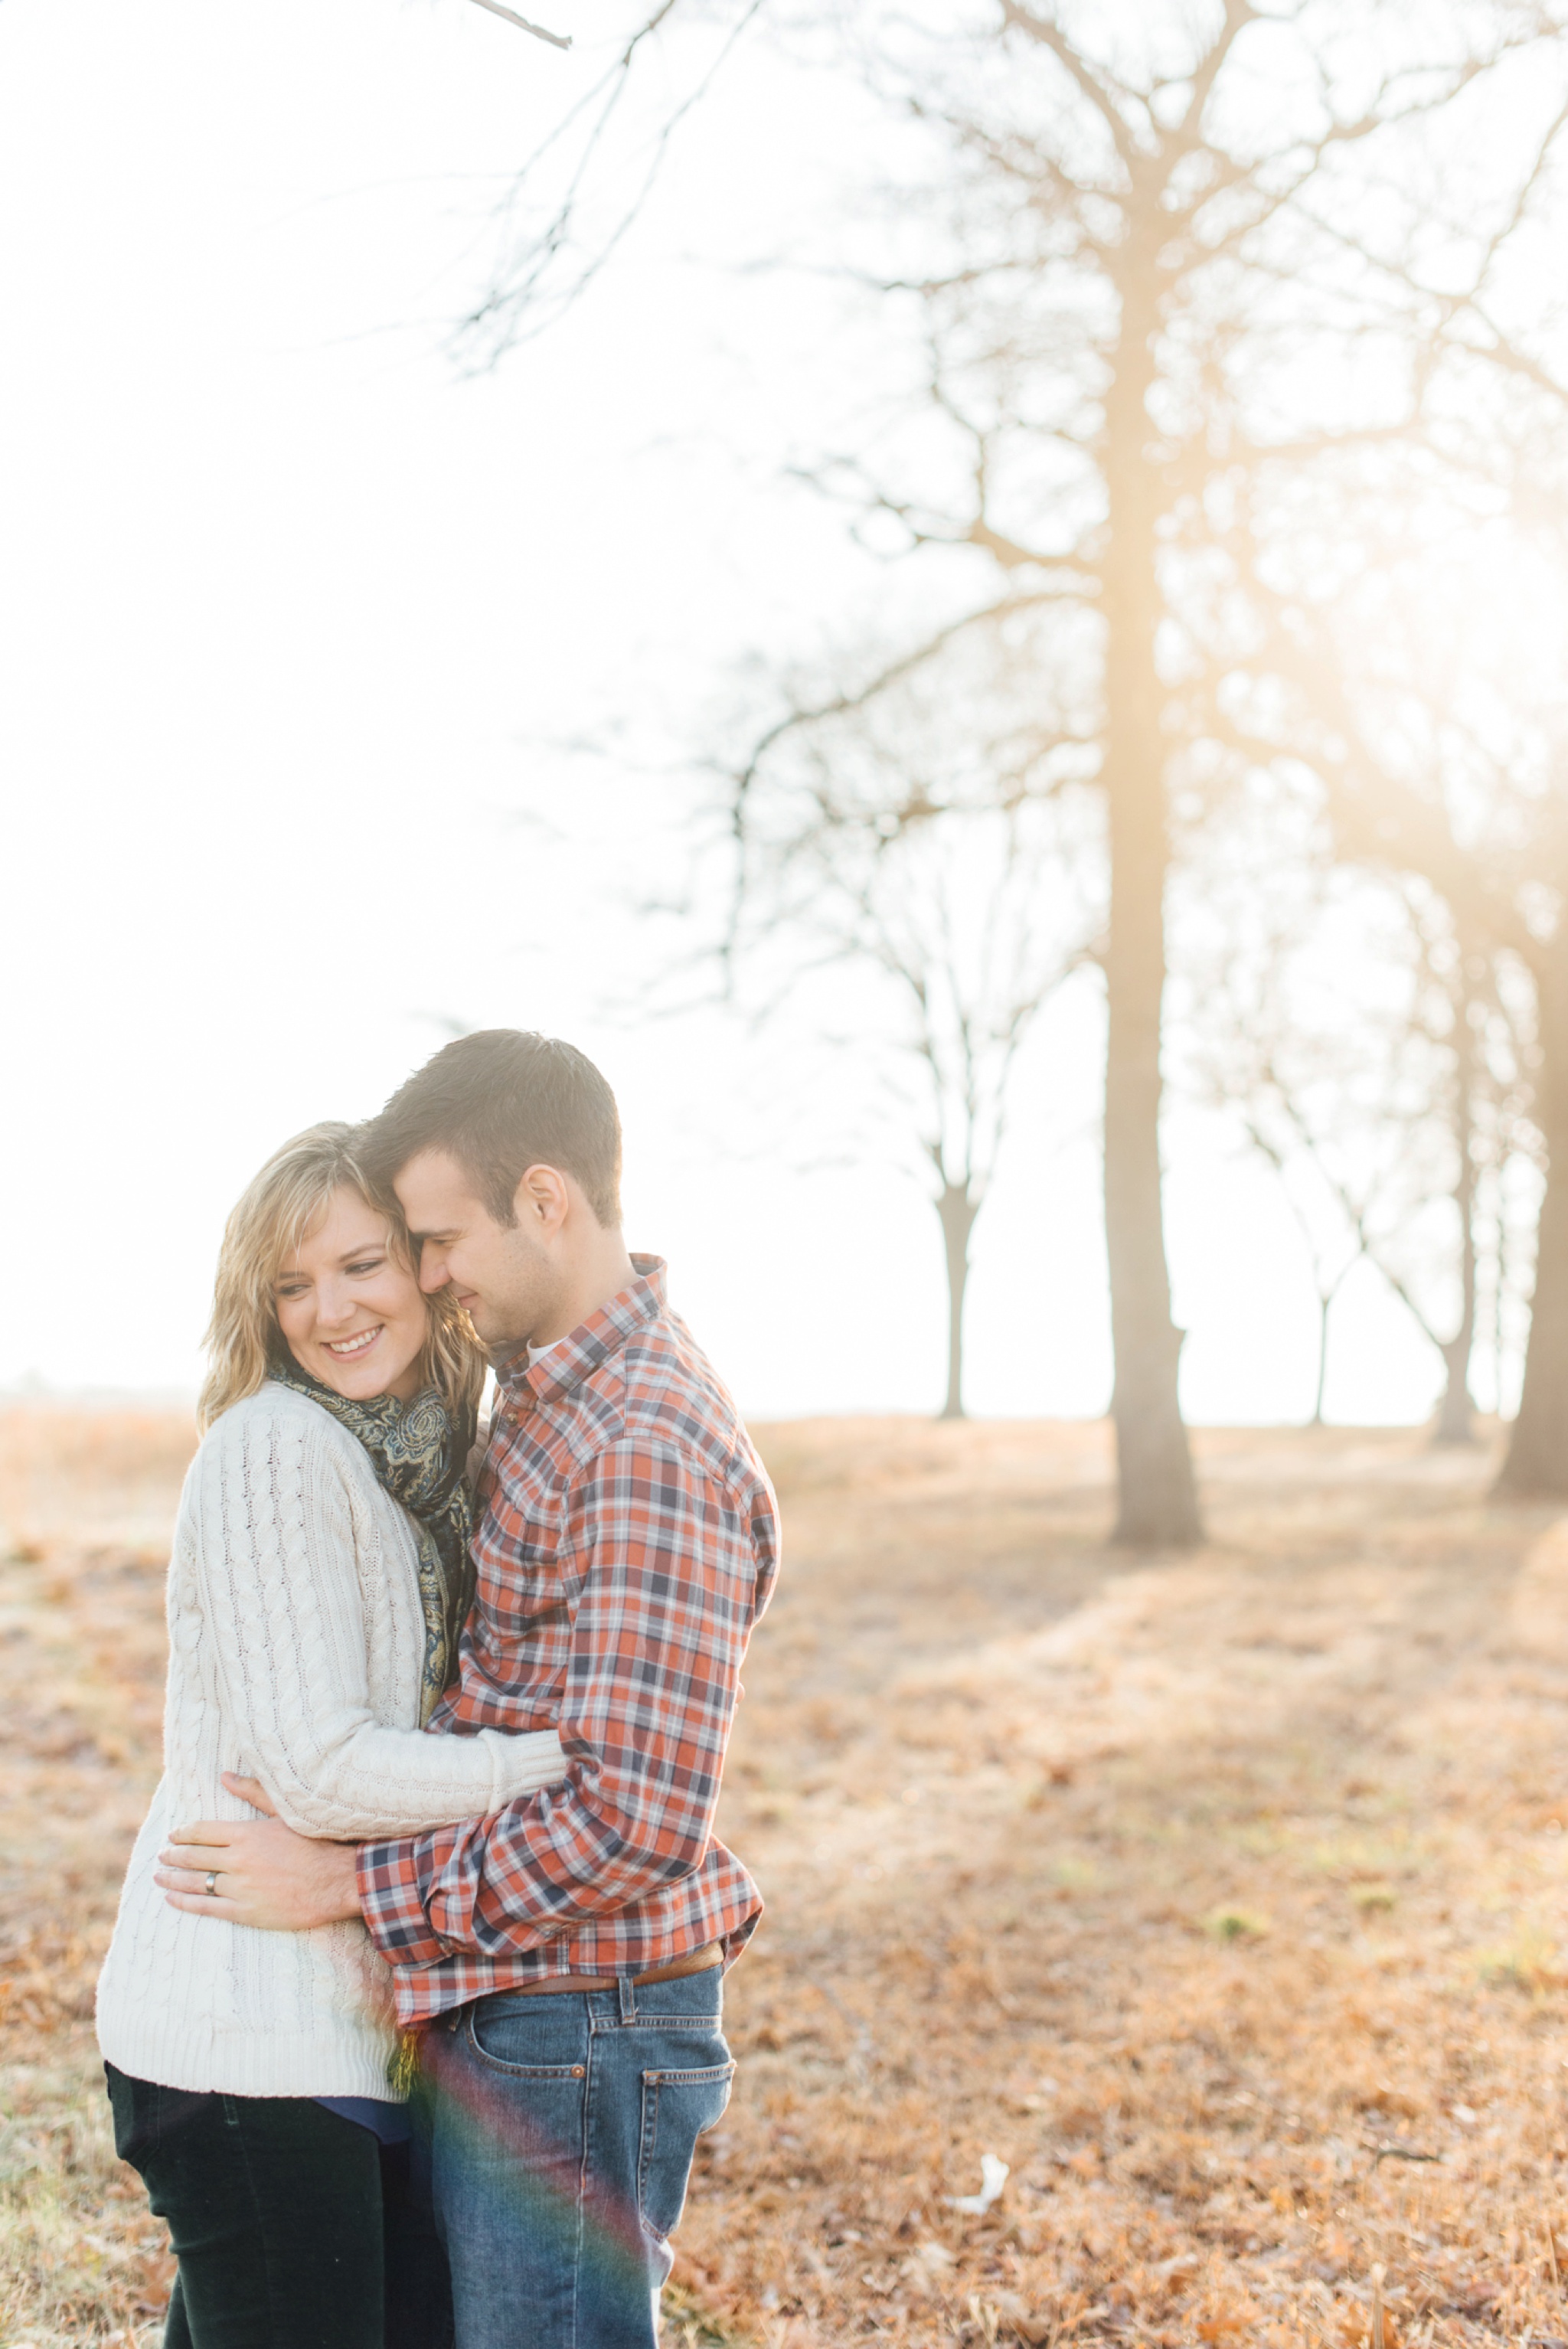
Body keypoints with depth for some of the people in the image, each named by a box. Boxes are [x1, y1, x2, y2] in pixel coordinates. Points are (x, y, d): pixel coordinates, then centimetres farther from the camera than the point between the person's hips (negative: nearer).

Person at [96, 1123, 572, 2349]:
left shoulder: (428, 1461, 12)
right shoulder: (274, 1445, -14)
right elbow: (319, 1771, -20)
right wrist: (585, 1756, -16)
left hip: (352, 2017, 9)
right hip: (247, 2030, -8)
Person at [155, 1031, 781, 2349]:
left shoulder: (648, 1455, -23)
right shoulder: (553, 1394, 9)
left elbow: (636, 1821, -27)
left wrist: (353, 1883, -19)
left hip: (572, 2036, -10)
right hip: (501, 2012, 10)